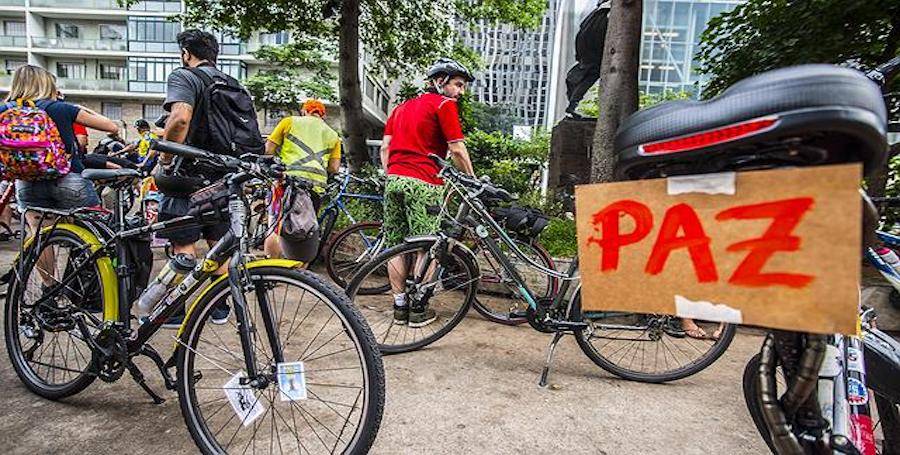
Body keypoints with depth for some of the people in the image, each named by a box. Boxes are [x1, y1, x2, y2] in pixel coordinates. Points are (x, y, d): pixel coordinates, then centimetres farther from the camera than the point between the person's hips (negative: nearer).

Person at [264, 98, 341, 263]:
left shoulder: (290, 121, 14)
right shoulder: (332, 135, 21)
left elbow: (269, 148, 6)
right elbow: (334, 168, 9)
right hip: (316, 185, 3)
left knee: (274, 229, 5)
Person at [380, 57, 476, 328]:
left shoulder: (402, 107, 23)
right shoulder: (444, 104, 1)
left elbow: (385, 147, 18)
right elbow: (457, 149, -5)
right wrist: (472, 180, 5)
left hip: (394, 180, 7)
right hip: (424, 184, -7)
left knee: (395, 246, 10)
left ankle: (399, 307, 17)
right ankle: (418, 310, 9)